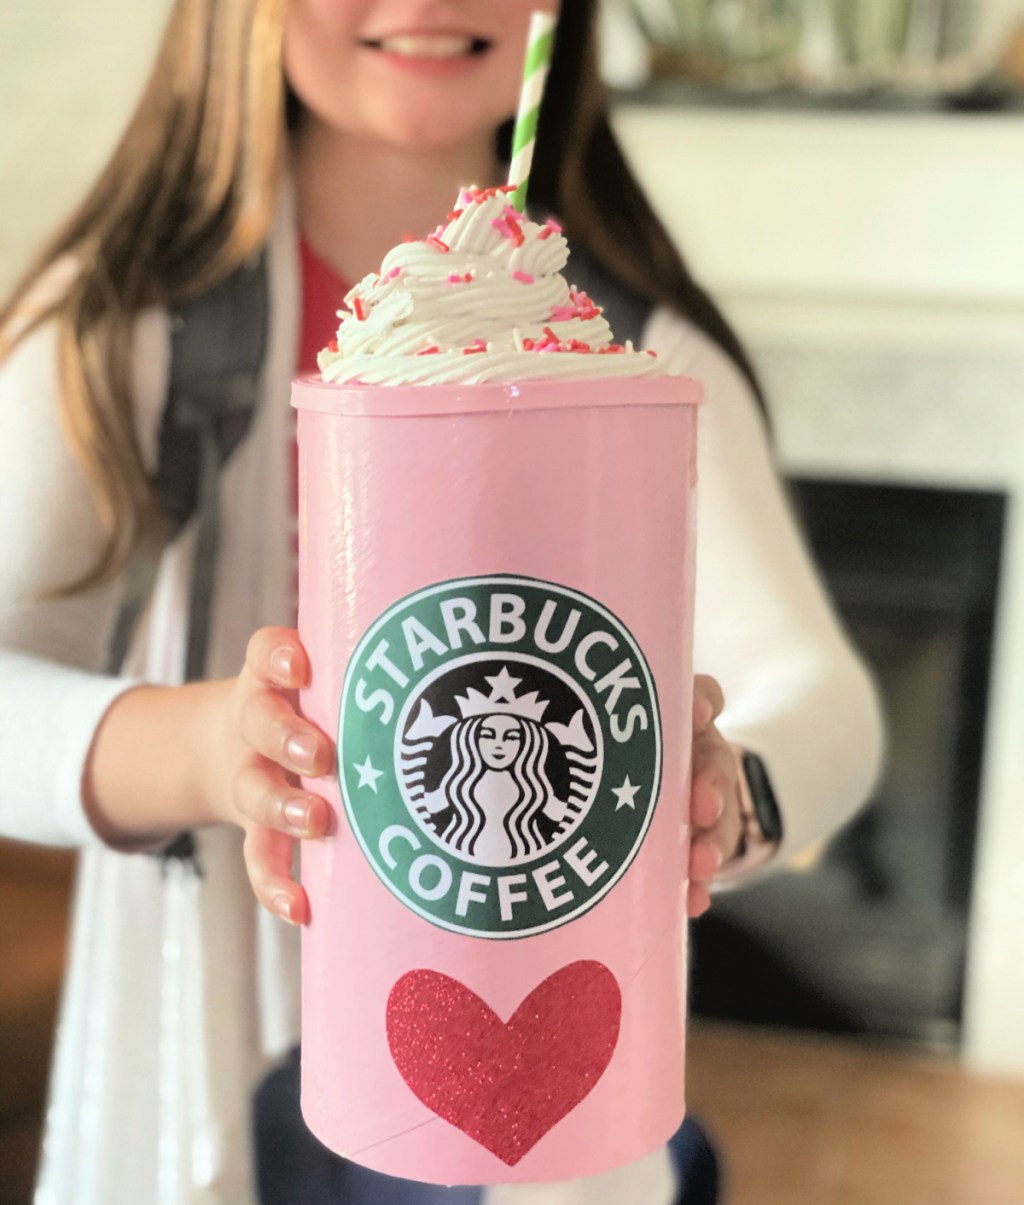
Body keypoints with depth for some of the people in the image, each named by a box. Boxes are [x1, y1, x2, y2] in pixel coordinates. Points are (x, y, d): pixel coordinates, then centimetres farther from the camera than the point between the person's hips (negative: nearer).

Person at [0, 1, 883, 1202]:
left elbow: (825, 695, -17)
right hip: (209, 1082, 0)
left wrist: (723, 796, -39)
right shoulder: (116, 316, -10)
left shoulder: (644, 344, -7)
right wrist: (203, 748, -40)